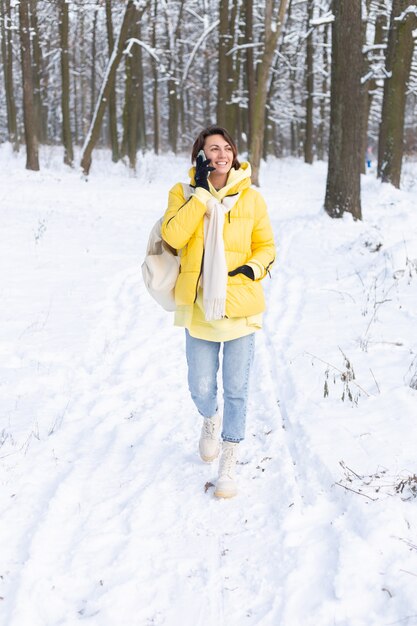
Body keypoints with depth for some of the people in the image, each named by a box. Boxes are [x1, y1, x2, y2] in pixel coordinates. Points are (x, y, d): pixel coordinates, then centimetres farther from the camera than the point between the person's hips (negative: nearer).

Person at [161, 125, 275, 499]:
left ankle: (229, 464, 20)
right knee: (201, 389, 8)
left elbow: (266, 246, 9)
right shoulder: (184, 194, 0)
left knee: (236, 389, 4)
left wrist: (254, 267, -12)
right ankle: (211, 421, 44)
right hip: (200, 307, 1)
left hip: (240, 306, 0)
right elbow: (173, 236, -17)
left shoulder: (251, 198, 0)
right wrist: (201, 192, -18)